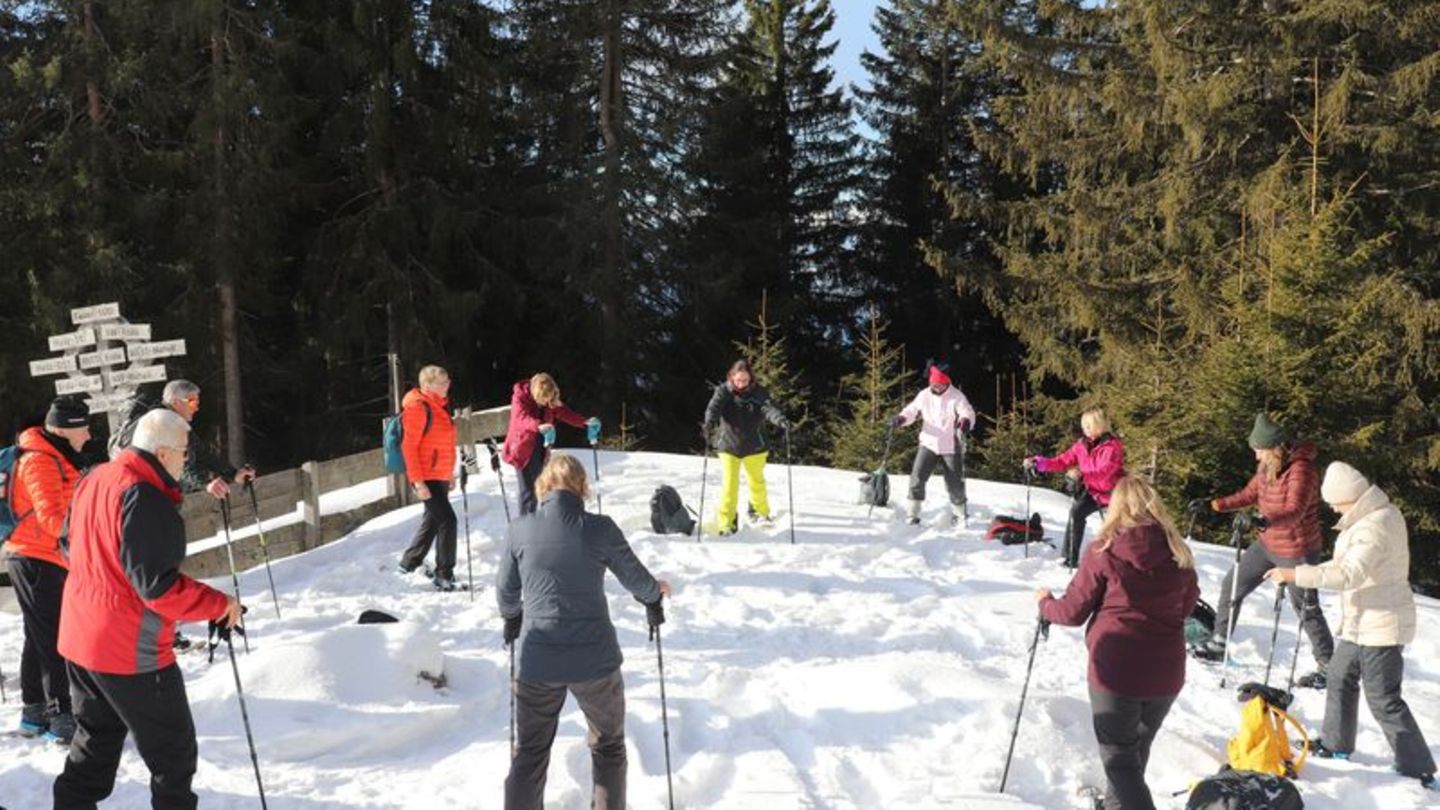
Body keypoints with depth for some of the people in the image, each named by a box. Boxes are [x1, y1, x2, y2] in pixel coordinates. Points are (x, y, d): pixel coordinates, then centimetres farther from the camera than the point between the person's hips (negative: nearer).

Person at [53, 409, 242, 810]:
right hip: (131, 651, -9)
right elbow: (159, 585, -27)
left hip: (79, 637, 9)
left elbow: (71, 543, 19)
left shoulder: (93, 480, 4)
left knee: (95, 741, 24)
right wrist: (220, 605, -18)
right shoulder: (146, 500, -25)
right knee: (173, 750, 5)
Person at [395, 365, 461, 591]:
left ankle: (410, 563, 35)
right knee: (447, 520, -10)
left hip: (440, 475, 10)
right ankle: (443, 575, 0)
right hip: (427, 478, -9)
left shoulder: (440, 405, 12)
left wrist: (450, 473, 22)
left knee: (433, 520, 18)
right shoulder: (417, 407, -16)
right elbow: (409, 446, -19)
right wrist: (418, 481, -22)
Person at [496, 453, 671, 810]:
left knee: (530, 753, 17)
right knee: (608, 747, 19)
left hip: (537, 663, 1)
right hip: (595, 661, -1)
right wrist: (655, 594, 26)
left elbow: (505, 592, 8)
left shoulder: (520, 529, -4)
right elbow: (636, 579, 4)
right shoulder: (600, 528, -9)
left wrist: (511, 618, 30)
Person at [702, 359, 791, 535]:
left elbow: (768, 408, -23)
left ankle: (760, 512, 42)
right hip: (729, 445, -1)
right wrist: (709, 423, -44)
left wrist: (780, 420, -45)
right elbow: (714, 407, -23)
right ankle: (726, 521, 2)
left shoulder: (758, 392, -8)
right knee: (729, 483, -9)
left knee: (756, 480, 17)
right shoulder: (723, 391, -8)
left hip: (754, 446, 1)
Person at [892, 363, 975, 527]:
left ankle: (958, 514, 30)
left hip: (950, 447, -2)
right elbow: (912, 410, 13)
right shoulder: (924, 396, 3)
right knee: (917, 477, -10)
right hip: (928, 444, 2)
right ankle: (912, 514, -1)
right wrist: (900, 419, -8)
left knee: (955, 483, 7)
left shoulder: (956, 396, -8)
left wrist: (965, 422, -42)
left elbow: (968, 413, -19)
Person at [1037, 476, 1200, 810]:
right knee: (1138, 748, 26)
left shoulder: (1105, 552, -14)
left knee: (1119, 756, 8)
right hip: (1165, 673, 5)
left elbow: (1073, 611, -6)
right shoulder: (1178, 553, -4)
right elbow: (1187, 606, 12)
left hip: (1116, 670, -4)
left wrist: (1045, 603, 15)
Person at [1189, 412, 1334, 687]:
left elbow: (1295, 511, -34)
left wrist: (1266, 521, -52)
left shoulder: (1301, 470, -23)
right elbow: (1249, 495, 13)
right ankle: (1219, 642, 25)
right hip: (1267, 545, 8)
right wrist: (1212, 505, 6)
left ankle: (1327, 665, 18)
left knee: (1306, 608, 1)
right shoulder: (1267, 467, 2)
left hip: (1297, 551, -8)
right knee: (1233, 585, 11)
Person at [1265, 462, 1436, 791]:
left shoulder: (1376, 526, -26)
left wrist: (1297, 575, -35)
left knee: (1383, 700, -2)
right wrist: (1307, 572, 4)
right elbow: (1349, 563, 15)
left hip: (1381, 626, -10)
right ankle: (1336, 743, 36)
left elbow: (1349, 574, -35)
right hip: (1361, 624, 10)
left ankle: (1420, 771, 9)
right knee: (1339, 678, 21)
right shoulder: (1372, 515, 6)